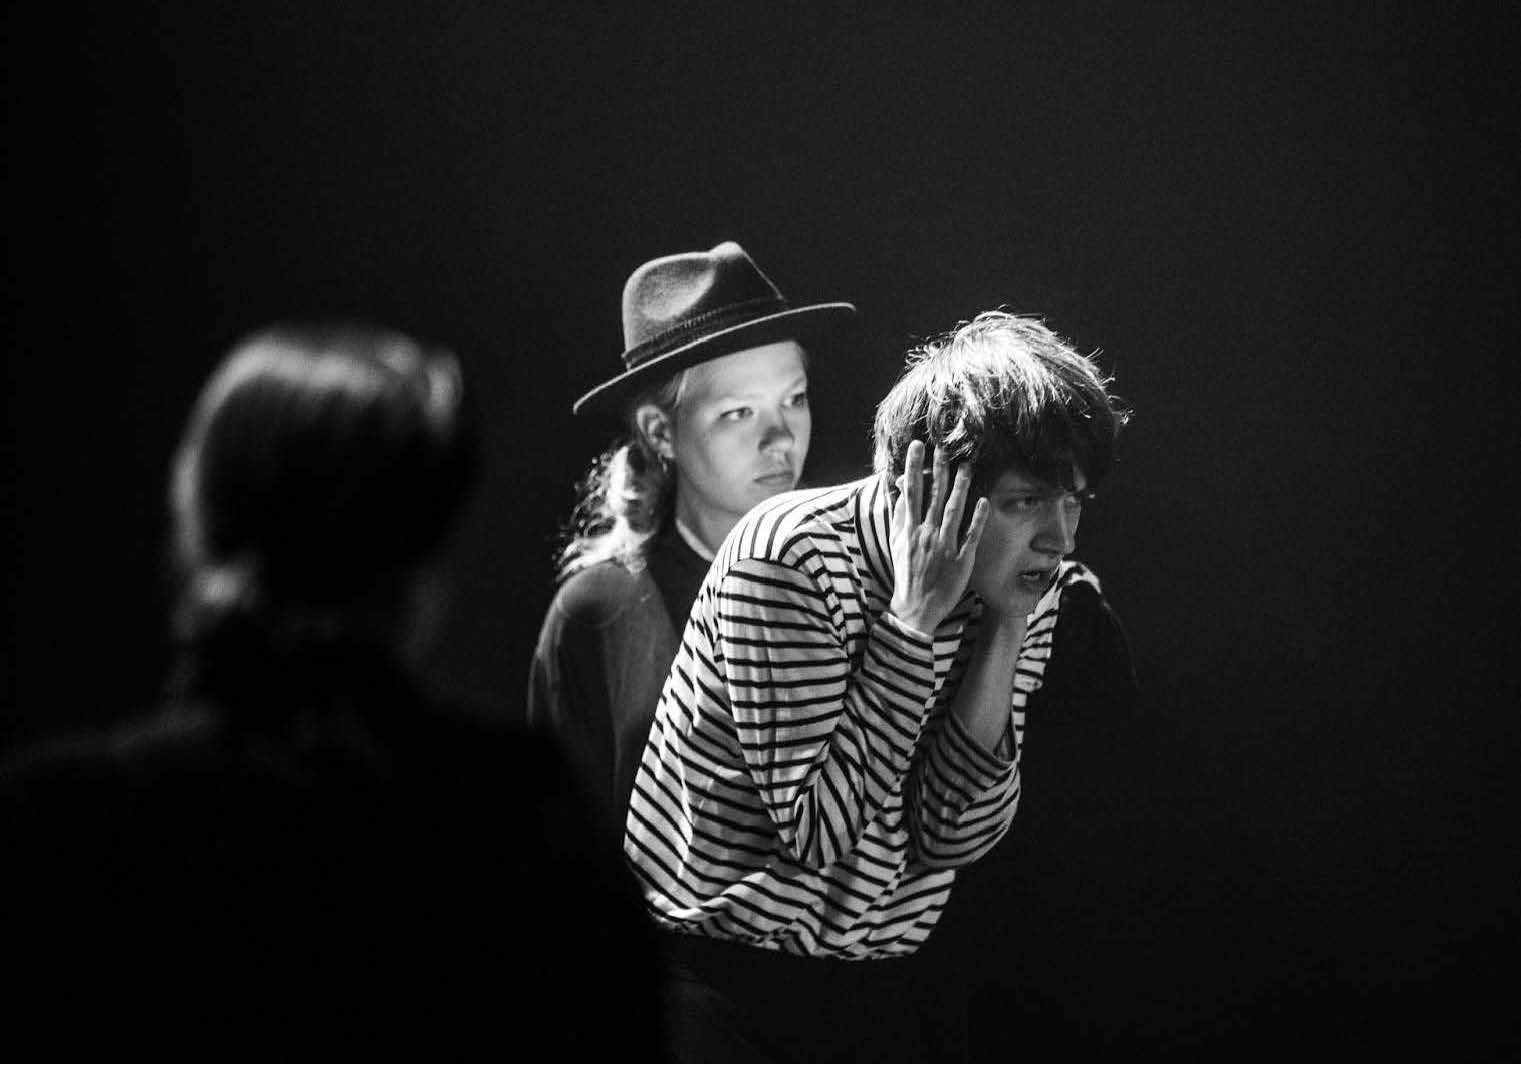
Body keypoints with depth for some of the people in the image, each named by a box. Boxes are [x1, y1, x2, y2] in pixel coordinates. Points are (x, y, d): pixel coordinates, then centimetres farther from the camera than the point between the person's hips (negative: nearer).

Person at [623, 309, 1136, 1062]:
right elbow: (818, 832, -22)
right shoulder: (790, 557, -18)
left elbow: (951, 835, -10)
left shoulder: (1040, 592, -2)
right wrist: (916, 618, -24)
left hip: (900, 983, 6)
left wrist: (1008, 630, -16)